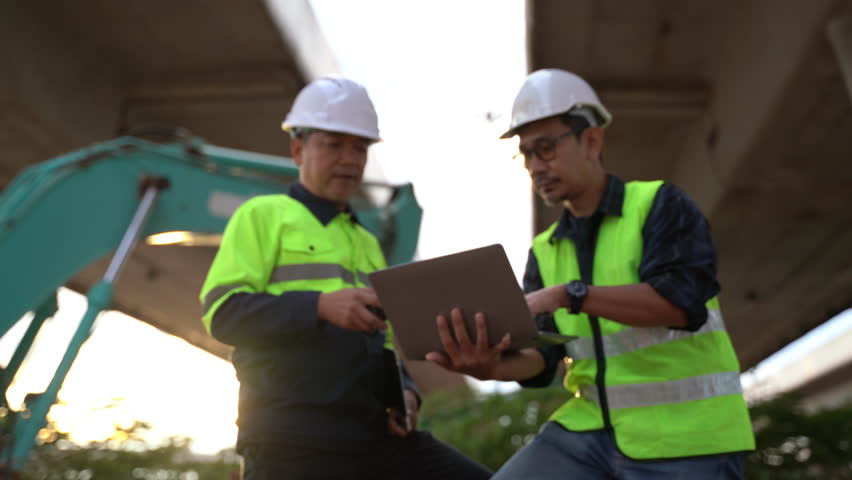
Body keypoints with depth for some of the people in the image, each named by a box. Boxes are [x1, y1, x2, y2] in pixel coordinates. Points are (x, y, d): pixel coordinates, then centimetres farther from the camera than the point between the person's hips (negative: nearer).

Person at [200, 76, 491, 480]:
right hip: (291, 442, -5)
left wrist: (404, 392, 8)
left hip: (375, 435, 6)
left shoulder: (367, 242, 25)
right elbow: (224, 312, -8)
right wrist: (321, 305, -22)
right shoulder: (263, 216, 5)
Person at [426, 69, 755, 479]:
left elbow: (680, 299, -22)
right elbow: (541, 359, -1)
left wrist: (568, 294, -30)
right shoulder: (545, 252, 9)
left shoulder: (660, 205, -5)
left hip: (683, 438, -4)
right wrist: (491, 366, -23)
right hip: (591, 430, 5)